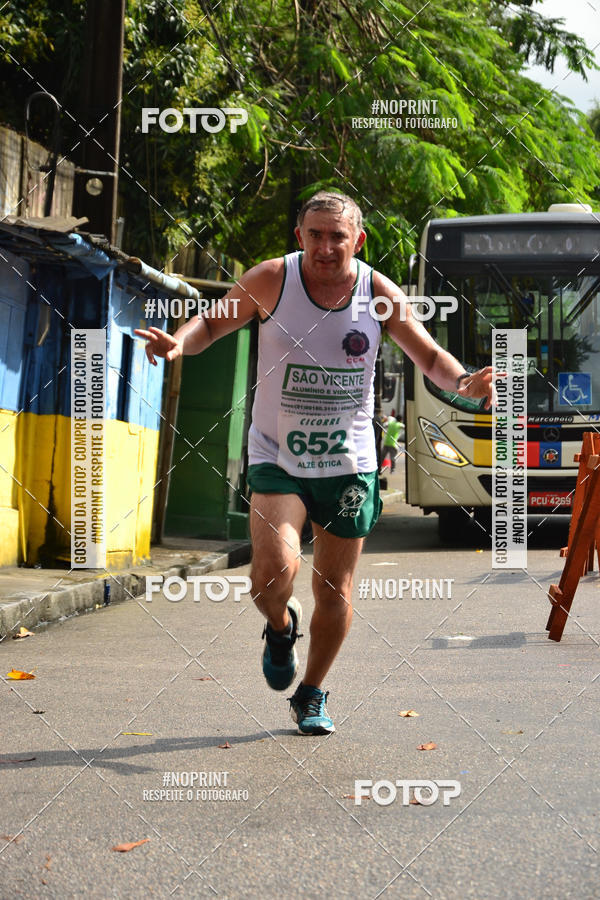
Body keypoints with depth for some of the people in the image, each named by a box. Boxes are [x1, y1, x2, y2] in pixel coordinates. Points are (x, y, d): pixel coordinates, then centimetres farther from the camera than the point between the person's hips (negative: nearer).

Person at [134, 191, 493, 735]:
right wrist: (179, 343, -20)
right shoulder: (271, 281, -9)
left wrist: (462, 381, -17)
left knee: (335, 591, 8)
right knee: (275, 572, -22)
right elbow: (211, 323, 3)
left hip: (349, 463, 2)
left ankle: (312, 694, 32)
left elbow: (430, 356, 5)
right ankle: (281, 625, 17)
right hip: (276, 458, -2)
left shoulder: (379, 293, -5)